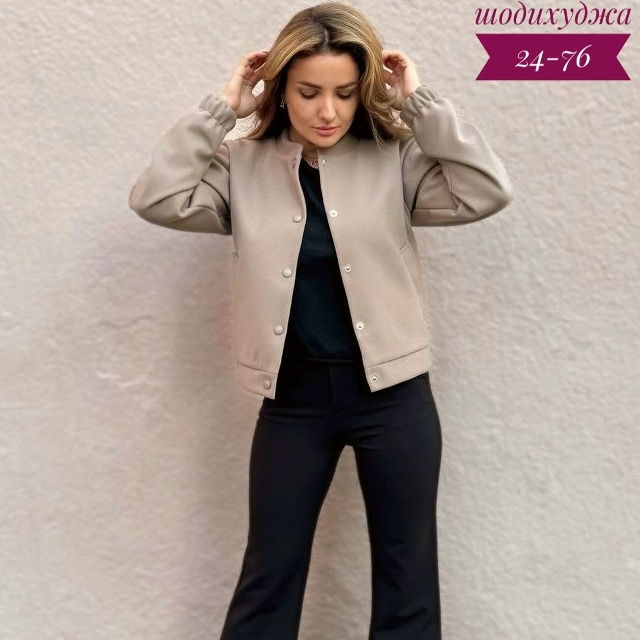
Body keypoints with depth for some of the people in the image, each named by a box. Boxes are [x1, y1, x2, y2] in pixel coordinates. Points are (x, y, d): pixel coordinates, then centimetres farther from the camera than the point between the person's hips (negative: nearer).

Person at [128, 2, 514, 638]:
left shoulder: (396, 161, -3)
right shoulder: (243, 166, 0)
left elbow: (488, 192, -14)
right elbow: (155, 199, -11)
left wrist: (421, 102, -14)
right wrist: (221, 108, -11)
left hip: (392, 393, 0)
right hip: (293, 396, 1)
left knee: (406, 575, 13)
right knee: (268, 577, 13)